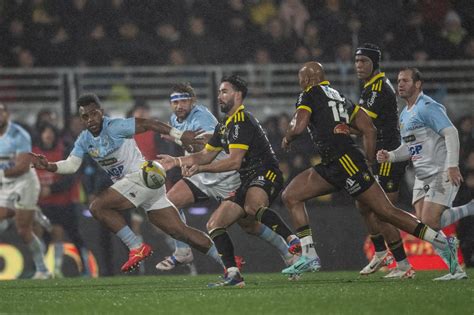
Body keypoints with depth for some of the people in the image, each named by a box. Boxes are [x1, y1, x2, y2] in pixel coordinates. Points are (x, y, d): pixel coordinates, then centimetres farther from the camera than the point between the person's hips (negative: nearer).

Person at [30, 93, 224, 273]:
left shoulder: (115, 127, -12)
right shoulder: (84, 140, 11)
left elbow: (147, 124, -12)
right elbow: (71, 164, 5)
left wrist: (180, 135, -13)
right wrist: (48, 166, -13)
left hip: (142, 175, -8)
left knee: (98, 207, -16)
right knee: (179, 231, 4)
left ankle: (137, 247, -12)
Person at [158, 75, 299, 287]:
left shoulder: (242, 121, -11)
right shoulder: (224, 125, 20)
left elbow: (234, 161, -20)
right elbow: (206, 155, 28)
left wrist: (200, 168, -19)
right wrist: (177, 161, 15)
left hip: (266, 174, -10)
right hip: (248, 182, 10)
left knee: (251, 206, -42)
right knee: (214, 225, 1)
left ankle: (293, 242, -49)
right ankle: (233, 275, -5)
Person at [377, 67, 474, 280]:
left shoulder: (427, 107, -12)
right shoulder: (404, 115, 18)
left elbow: (451, 133, -20)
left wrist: (452, 165, -30)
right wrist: (389, 156, 6)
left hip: (442, 174, -9)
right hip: (422, 178, 9)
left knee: (429, 222, -18)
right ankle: (455, 269, 2)